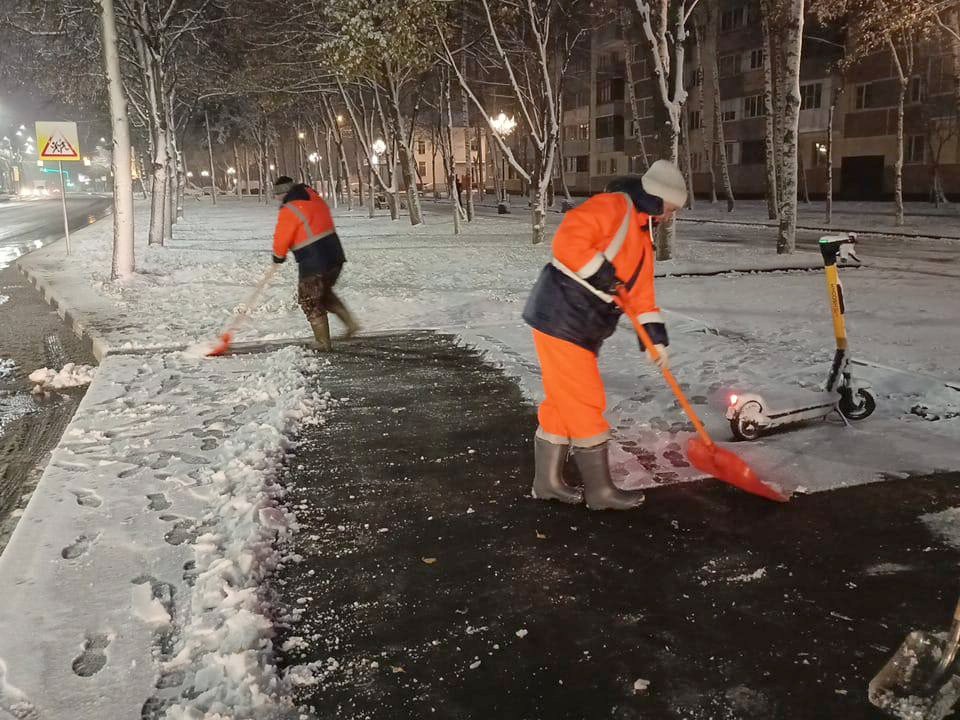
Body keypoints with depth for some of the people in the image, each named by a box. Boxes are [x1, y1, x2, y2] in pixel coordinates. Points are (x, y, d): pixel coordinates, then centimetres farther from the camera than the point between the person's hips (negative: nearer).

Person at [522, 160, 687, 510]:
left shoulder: (641, 236, 20)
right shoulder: (613, 206, -10)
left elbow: (641, 292, 18)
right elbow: (567, 241, -23)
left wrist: (655, 336, 10)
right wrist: (602, 275, -23)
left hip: (581, 328, 10)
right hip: (561, 319, -10)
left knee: (563, 402, 16)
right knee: (585, 404, -3)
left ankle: (548, 481, 27)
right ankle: (599, 490, 9)